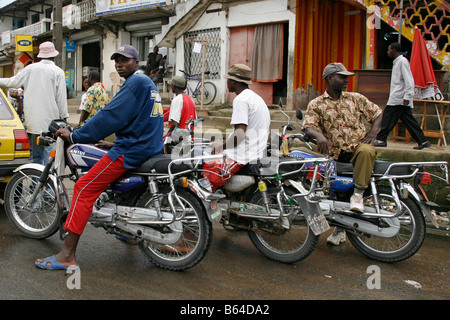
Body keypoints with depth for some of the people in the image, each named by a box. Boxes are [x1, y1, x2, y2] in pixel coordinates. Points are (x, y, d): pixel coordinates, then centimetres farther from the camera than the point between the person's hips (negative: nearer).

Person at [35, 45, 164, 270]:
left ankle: (67, 256, -14)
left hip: (131, 149, -11)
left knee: (84, 189, -11)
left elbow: (112, 116, -19)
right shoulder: (147, 82, 21)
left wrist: (75, 136, -14)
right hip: (150, 148, 11)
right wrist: (103, 139, 28)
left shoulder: (136, 82, -11)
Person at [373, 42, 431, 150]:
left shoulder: (402, 61, -10)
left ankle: (381, 140, 1)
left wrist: (407, 96, -23)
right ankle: (423, 141, 7)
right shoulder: (397, 61, 20)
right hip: (398, 98, 10)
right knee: (408, 120, 7)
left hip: (398, 98, -10)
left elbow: (409, 80, -17)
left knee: (388, 118, -5)